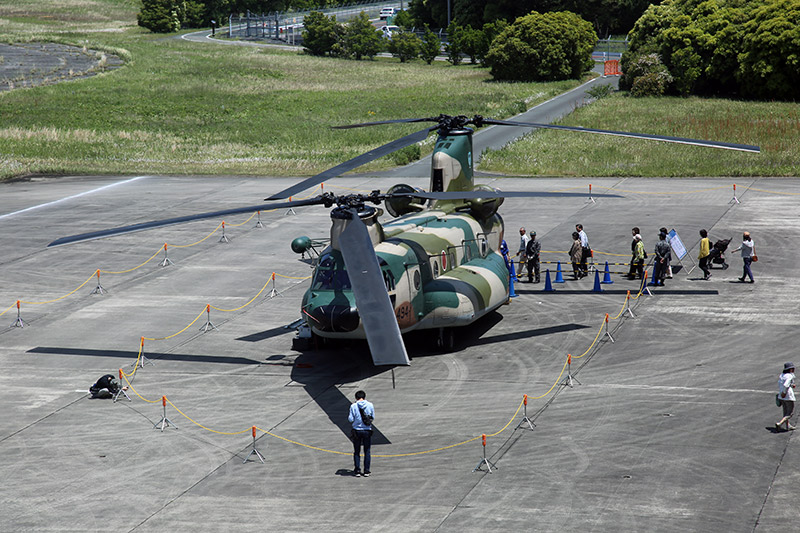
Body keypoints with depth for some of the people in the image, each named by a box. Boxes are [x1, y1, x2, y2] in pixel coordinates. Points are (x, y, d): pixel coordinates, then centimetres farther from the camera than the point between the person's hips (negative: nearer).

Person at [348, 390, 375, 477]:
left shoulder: (353, 406, -8)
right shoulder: (370, 405, -4)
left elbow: (351, 419, -8)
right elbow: (373, 417, 2)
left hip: (357, 430, -1)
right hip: (367, 430, 1)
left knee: (356, 452, 10)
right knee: (367, 451, 9)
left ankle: (357, 470, 8)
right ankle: (366, 471, 7)